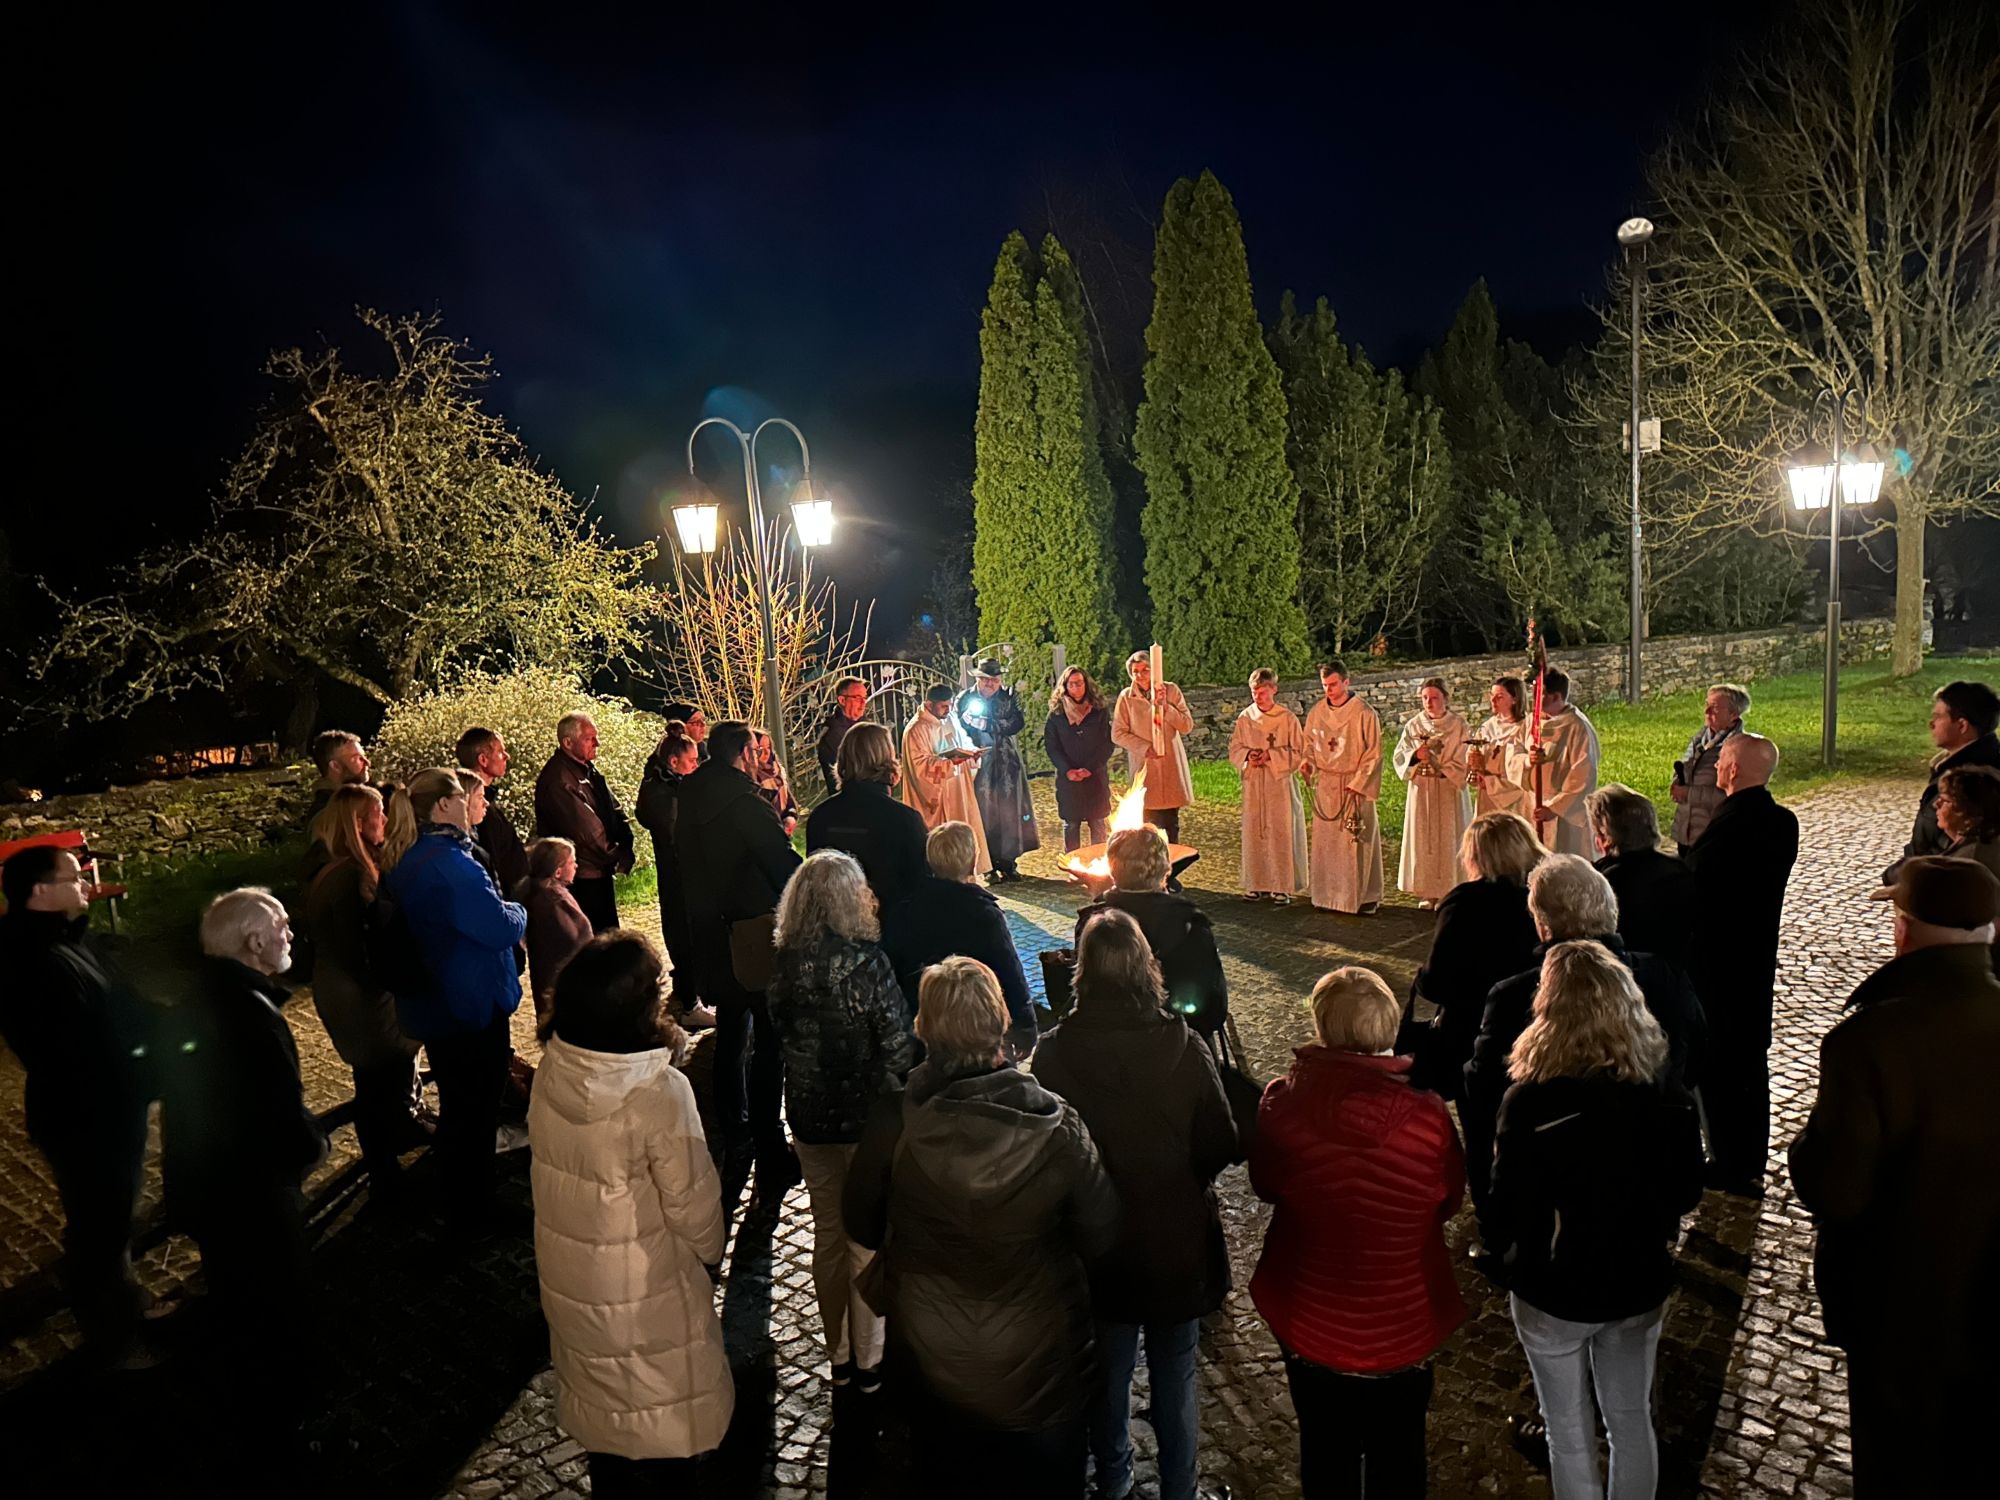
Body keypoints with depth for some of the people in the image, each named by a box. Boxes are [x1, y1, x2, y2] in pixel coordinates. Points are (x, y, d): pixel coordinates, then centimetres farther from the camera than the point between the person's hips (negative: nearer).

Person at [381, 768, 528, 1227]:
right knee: (476, 1116, 5)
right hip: (472, 1008, -10)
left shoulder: (409, 863, 7)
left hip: (433, 1006, 10)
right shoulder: (451, 863, -26)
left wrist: (505, 915, 13)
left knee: (456, 1108, 24)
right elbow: (501, 928, -25)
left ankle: (455, 1201, 40)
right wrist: (520, 913, -5)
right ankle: (474, 1217, 18)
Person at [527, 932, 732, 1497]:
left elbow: (561, 1167, -2)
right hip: (644, 1292, -5)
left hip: (568, 1277, 6)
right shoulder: (659, 1091, -32)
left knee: (600, 1398, 29)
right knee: (660, 1423, 20)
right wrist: (710, 1247, -1)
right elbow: (692, 1205, -21)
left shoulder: (550, 1073, -16)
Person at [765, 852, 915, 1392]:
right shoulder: (866, 962, -22)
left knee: (828, 1233, 20)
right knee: (869, 1240, 12)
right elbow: (898, 1048, -17)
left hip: (808, 1118, 5)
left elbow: (779, 1034, 5)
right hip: (867, 1117, -5)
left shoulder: (782, 963, -6)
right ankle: (868, 1360, 25)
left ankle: (838, 1354, 34)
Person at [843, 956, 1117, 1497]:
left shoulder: (891, 1124, -24)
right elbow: (1100, 1235, -14)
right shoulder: (1057, 1127, -27)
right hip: (1038, 1369, -1)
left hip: (931, 1364, 1)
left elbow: (861, 1226, -7)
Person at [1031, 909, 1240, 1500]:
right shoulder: (1184, 1047, -19)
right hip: (1177, 1243, -1)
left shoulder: (1054, 1052, -20)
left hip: (1097, 1249, 1)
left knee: (1108, 1373, 23)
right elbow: (1221, 1146, -13)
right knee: (1176, 1375, 20)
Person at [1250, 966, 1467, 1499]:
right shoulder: (1426, 1113, -23)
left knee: (1326, 1456, 24)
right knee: (1397, 1457, 25)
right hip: (1403, 1328, 0)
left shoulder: (1281, 1103, -22)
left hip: (1311, 1324, 0)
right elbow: (1448, 1199, -5)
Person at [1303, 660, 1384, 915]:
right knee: (1326, 841, 7)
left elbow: (1373, 754, -9)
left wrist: (1357, 784, -15)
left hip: (1354, 786, -5)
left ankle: (1366, 895, 10)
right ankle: (1329, 894, 16)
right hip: (1325, 786, 5)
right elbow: (1310, 743, 17)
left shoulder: (1364, 713, -10)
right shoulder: (1317, 712, 4)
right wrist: (1309, 764, -3)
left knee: (1357, 842, -1)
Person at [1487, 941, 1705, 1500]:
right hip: (1640, 1286, 4)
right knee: (1632, 1421, 24)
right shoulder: (1666, 1092, -14)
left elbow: (1508, 1212, -22)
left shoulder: (1531, 1103, -28)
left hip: (1553, 1292, -4)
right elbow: (1687, 1192, 1)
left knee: (1570, 1430, 17)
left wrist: (1499, 1253, -1)